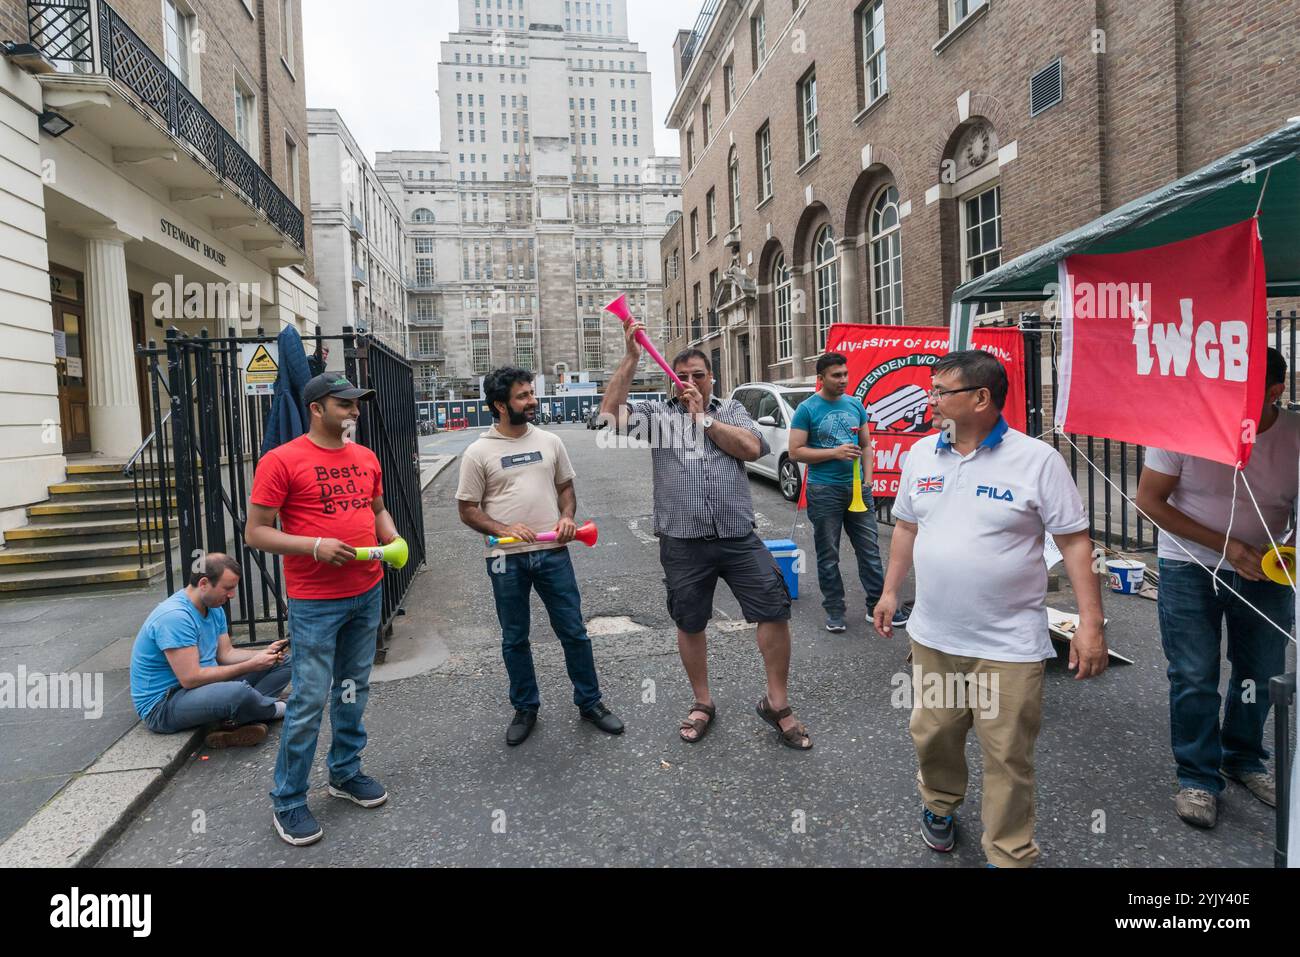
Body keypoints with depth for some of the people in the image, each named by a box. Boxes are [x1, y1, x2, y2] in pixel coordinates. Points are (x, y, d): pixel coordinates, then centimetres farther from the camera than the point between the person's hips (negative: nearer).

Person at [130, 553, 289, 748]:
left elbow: (226, 654, 8)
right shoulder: (174, 616, -26)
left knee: (282, 663, 3)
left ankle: (234, 723, -14)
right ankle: (273, 709, -2)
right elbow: (191, 679, -28)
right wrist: (250, 665, -23)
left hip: (205, 685, 10)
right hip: (162, 706, -9)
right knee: (239, 692, -37)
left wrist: (265, 653, -10)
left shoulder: (214, 608, 5)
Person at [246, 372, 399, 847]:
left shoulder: (366, 457, 8)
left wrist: (392, 539, 0)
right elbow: (255, 532, -10)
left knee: (353, 690, 17)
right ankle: (288, 800, 18)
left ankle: (346, 772, 34)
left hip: (368, 593, 6)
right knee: (309, 701, 0)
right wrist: (315, 546, -22)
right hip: (315, 603, -6)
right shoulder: (281, 461, -11)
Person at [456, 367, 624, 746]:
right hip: (507, 558, -2)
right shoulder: (479, 452, -3)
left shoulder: (550, 441, 6)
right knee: (514, 639, 12)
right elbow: (467, 508, -1)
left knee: (573, 631, 8)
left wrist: (567, 516, -5)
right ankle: (525, 708, 30)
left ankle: (590, 702, 25)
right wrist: (503, 529, -17)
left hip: (553, 552, 2)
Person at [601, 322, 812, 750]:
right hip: (683, 544, 0)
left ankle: (777, 703, 17)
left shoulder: (730, 410, 11)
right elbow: (611, 412, -9)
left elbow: (752, 448, -5)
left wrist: (703, 416, -6)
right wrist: (631, 357, -11)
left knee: (775, 610, -2)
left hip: (739, 538, 1)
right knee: (689, 624, 12)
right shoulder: (657, 414, 7)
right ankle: (702, 703, 33)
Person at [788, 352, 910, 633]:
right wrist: (835, 453, -16)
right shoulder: (807, 409, -6)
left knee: (869, 551, 8)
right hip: (824, 491, -4)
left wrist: (868, 480, 2)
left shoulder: (856, 405, 8)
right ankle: (834, 610, 18)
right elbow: (795, 452, -10)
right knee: (828, 555, 6)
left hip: (858, 487, 4)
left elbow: (866, 445, 13)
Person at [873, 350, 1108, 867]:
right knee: (932, 735, 17)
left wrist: (1090, 622, -11)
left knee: (1008, 757, 6)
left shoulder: (1037, 459, -11)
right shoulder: (922, 454, 4)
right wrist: (890, 591, 16)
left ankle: (1009, 855, 26)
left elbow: (1074, 540, -8)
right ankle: (940, 805, 46)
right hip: (932, 637, 5)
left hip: (1009, 645, -4)